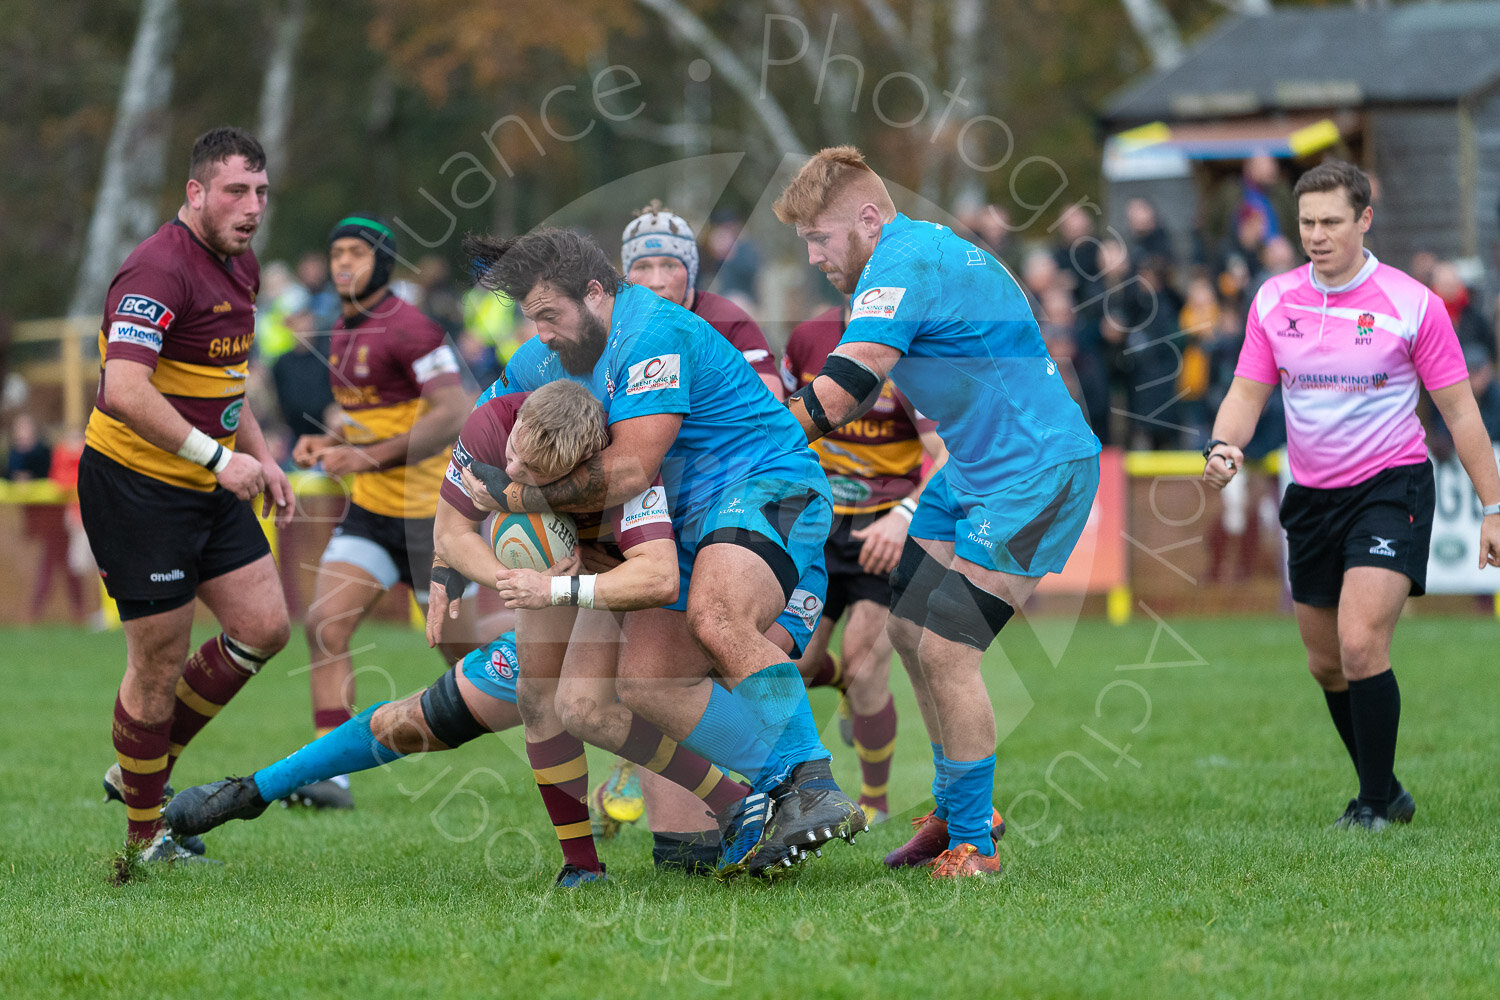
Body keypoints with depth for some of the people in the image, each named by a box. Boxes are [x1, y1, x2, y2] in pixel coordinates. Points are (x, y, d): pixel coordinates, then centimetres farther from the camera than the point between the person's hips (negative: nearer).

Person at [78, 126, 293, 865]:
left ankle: (146, 769, 20)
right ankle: (142, 838, 12)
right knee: (160, 661, -3)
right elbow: (125, 391, -34)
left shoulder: (240, 266, 9)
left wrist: (261, 458, 15)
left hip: (209, 489, 9)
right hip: (136, 488, -9)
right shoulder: (159, 270, -22)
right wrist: (219, 456, -34)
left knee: (264, 627, 6)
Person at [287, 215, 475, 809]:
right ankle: (332, 774, -13)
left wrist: (373, 457, -27)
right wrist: (330, 445, 6)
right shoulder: (343, 333, 12)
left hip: (427, 510, -7)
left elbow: (454, 414, -24)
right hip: (369, 511, 7)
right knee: (325, 624, -11)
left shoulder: (408, 327, -16)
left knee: (466, 650, 2)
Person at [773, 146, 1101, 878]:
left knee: (945, 647, -13)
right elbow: (858, 394, 17)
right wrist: (780, 396, 4)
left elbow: (832, 400, -27)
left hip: (1037, 474, -11)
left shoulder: (905, 268, -21)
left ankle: (971, 845, -3)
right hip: (973, 469, 11)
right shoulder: (914, 254, 10)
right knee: (909, 628, 12)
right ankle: (956, 809, 26)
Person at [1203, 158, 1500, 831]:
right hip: (1311, 495, 5)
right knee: (1326, 664, 11)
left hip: (1392, 485, -5)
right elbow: (1247, 394, 4)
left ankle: (1375, 802, -8)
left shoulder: (1411, 303, -10)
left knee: (1361, 644, -20)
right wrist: (1223, 447, -19)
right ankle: (1386, 790, 29)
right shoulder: (1274, 301, 1)